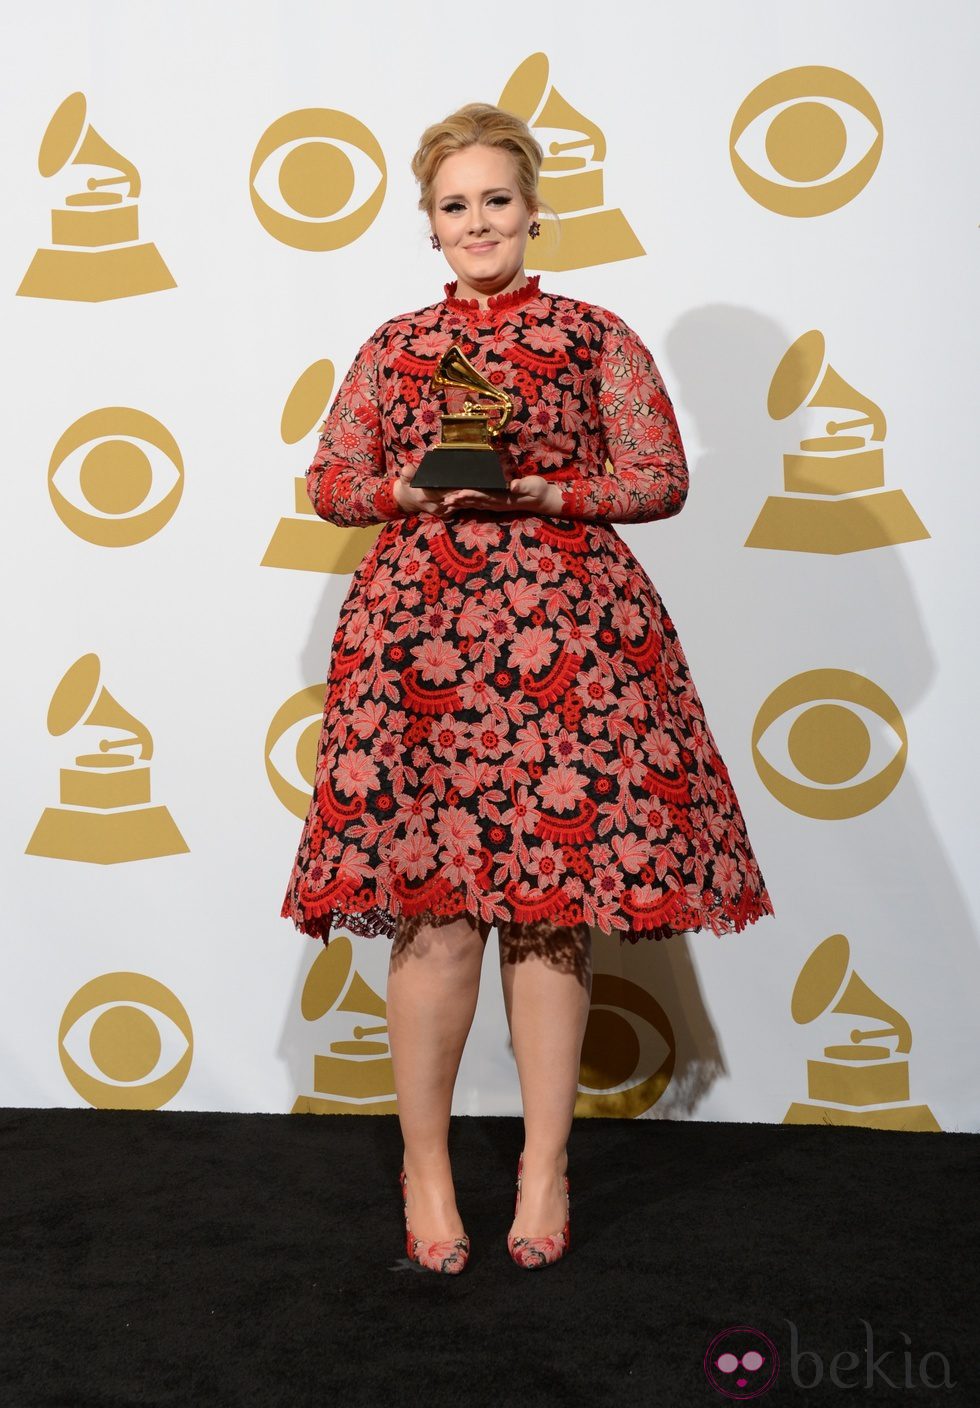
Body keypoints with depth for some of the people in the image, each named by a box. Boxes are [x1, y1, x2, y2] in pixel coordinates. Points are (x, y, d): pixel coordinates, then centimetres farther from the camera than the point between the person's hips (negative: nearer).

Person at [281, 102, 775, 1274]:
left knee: (555, 904, 0)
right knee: (435, 908, -3)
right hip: (422, 635, 1)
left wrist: (542, 491, -10)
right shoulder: (393, 348, 13)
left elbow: (663, 477, 4)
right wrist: (412, 492, -6)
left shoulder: (596, 337, 8)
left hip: (567, 640, -1)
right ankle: (425, 1162, 15)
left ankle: (544, 1165, 15)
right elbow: (328, 483, 14)